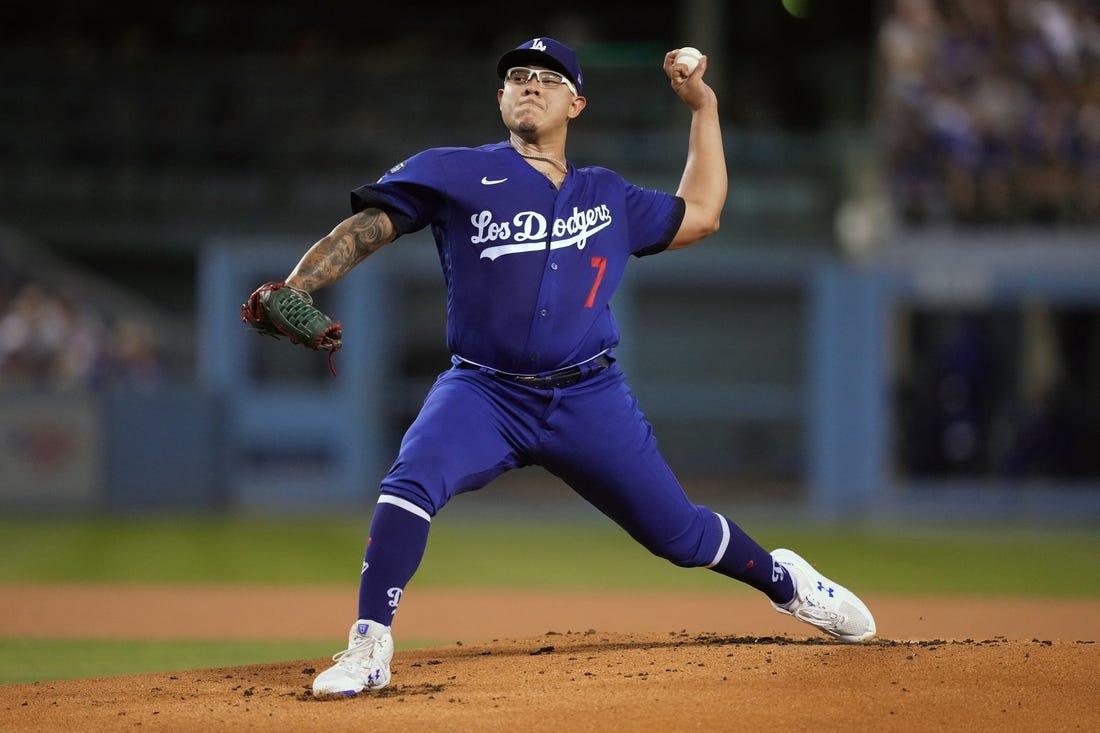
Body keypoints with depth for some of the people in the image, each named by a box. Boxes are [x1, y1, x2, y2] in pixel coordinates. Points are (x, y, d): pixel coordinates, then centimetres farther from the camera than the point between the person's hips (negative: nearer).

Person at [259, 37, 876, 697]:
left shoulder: (609, 197, 16)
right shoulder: (456, 174, 4)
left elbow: (698, 217, 27)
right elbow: (367, 227, -3)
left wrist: (704, 107, 25)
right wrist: (293, 290, -19)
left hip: (588, 400, 2)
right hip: (484, 394, -2)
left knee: (680, 535, 5)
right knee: (410, 484, -31)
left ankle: (782, 578, 35)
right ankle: (369, 648, -25)